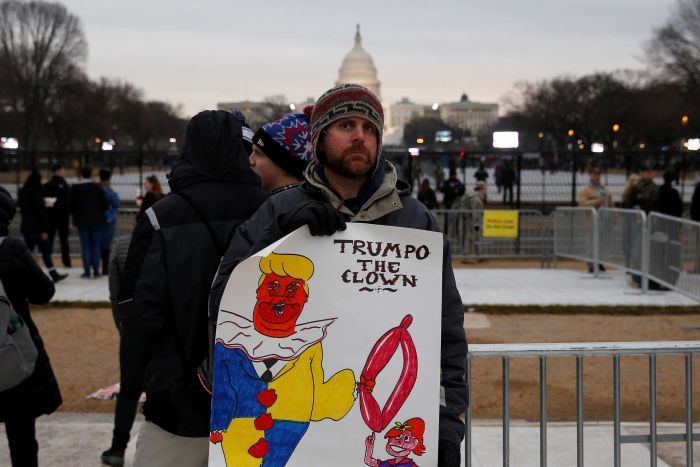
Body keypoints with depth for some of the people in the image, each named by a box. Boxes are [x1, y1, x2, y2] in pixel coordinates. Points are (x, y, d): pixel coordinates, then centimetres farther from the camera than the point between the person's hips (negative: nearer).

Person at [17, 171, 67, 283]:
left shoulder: (23, 192, 8)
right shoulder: (36, 193, -16)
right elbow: (41, 212, -17)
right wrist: (44, 230, -16)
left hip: (26, 226, 8)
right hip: (36, 227, -8)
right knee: (46, 251, -2)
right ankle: (53, 274, 2)